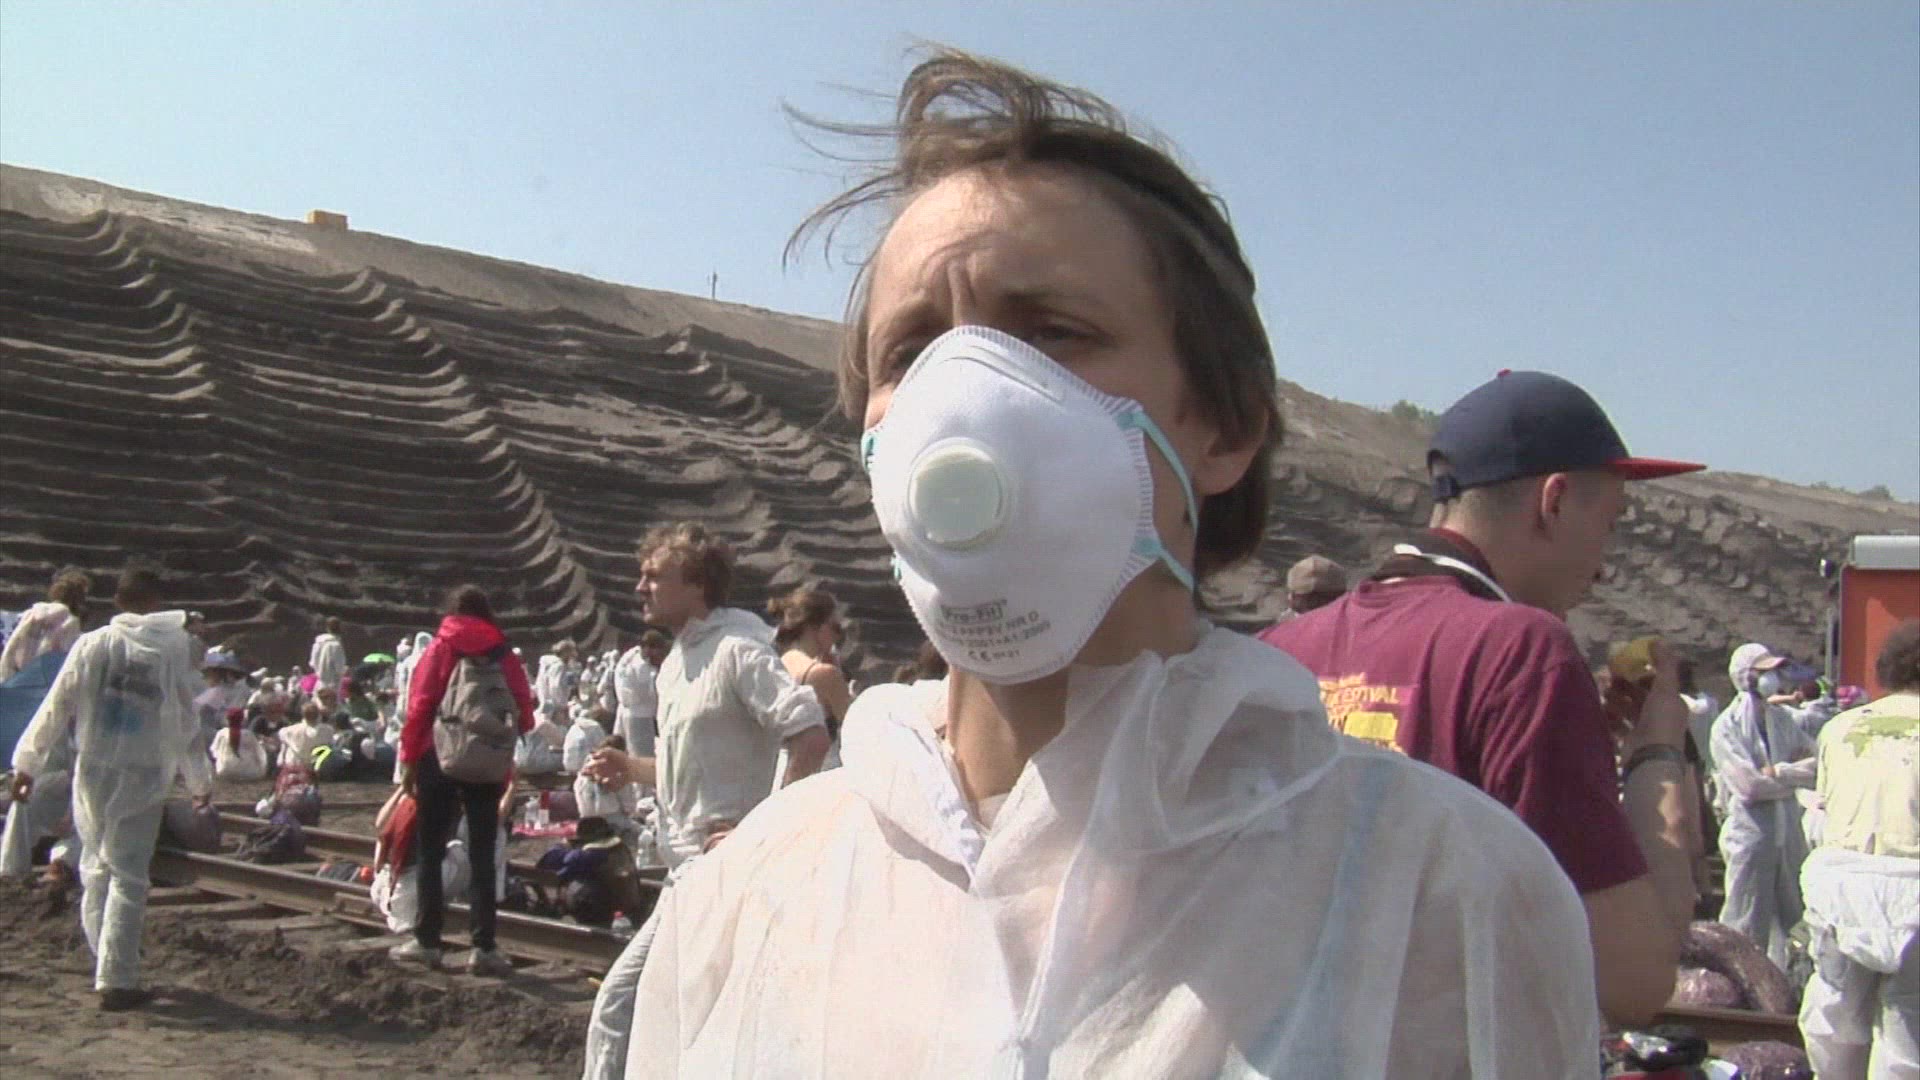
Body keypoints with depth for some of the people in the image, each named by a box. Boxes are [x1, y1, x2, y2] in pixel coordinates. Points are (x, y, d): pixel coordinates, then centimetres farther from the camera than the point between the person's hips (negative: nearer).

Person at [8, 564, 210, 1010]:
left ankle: (109, 967, 23)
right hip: (144, 777, -2)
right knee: (128, 877, 3)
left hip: (94, 772, 2)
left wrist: (27, 762, 6)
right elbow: (186, 724, 2)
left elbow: (57, 707, -2)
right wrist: (198, 780, 12)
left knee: (96, 867, 17)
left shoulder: (92, 645, -2)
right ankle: (117, 981, 2)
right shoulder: (175, 651, -4)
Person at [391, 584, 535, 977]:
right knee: (482, 855, 4)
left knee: (431, 851, 9)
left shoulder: (440, 649, 0)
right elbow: (524, 716, -1)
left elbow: (418, 707, -7)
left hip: (439, 759, -1)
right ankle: (483, 947, 2)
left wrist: (409, 759, -2)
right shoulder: (505, 655, 3)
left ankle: (427, 941, 11)